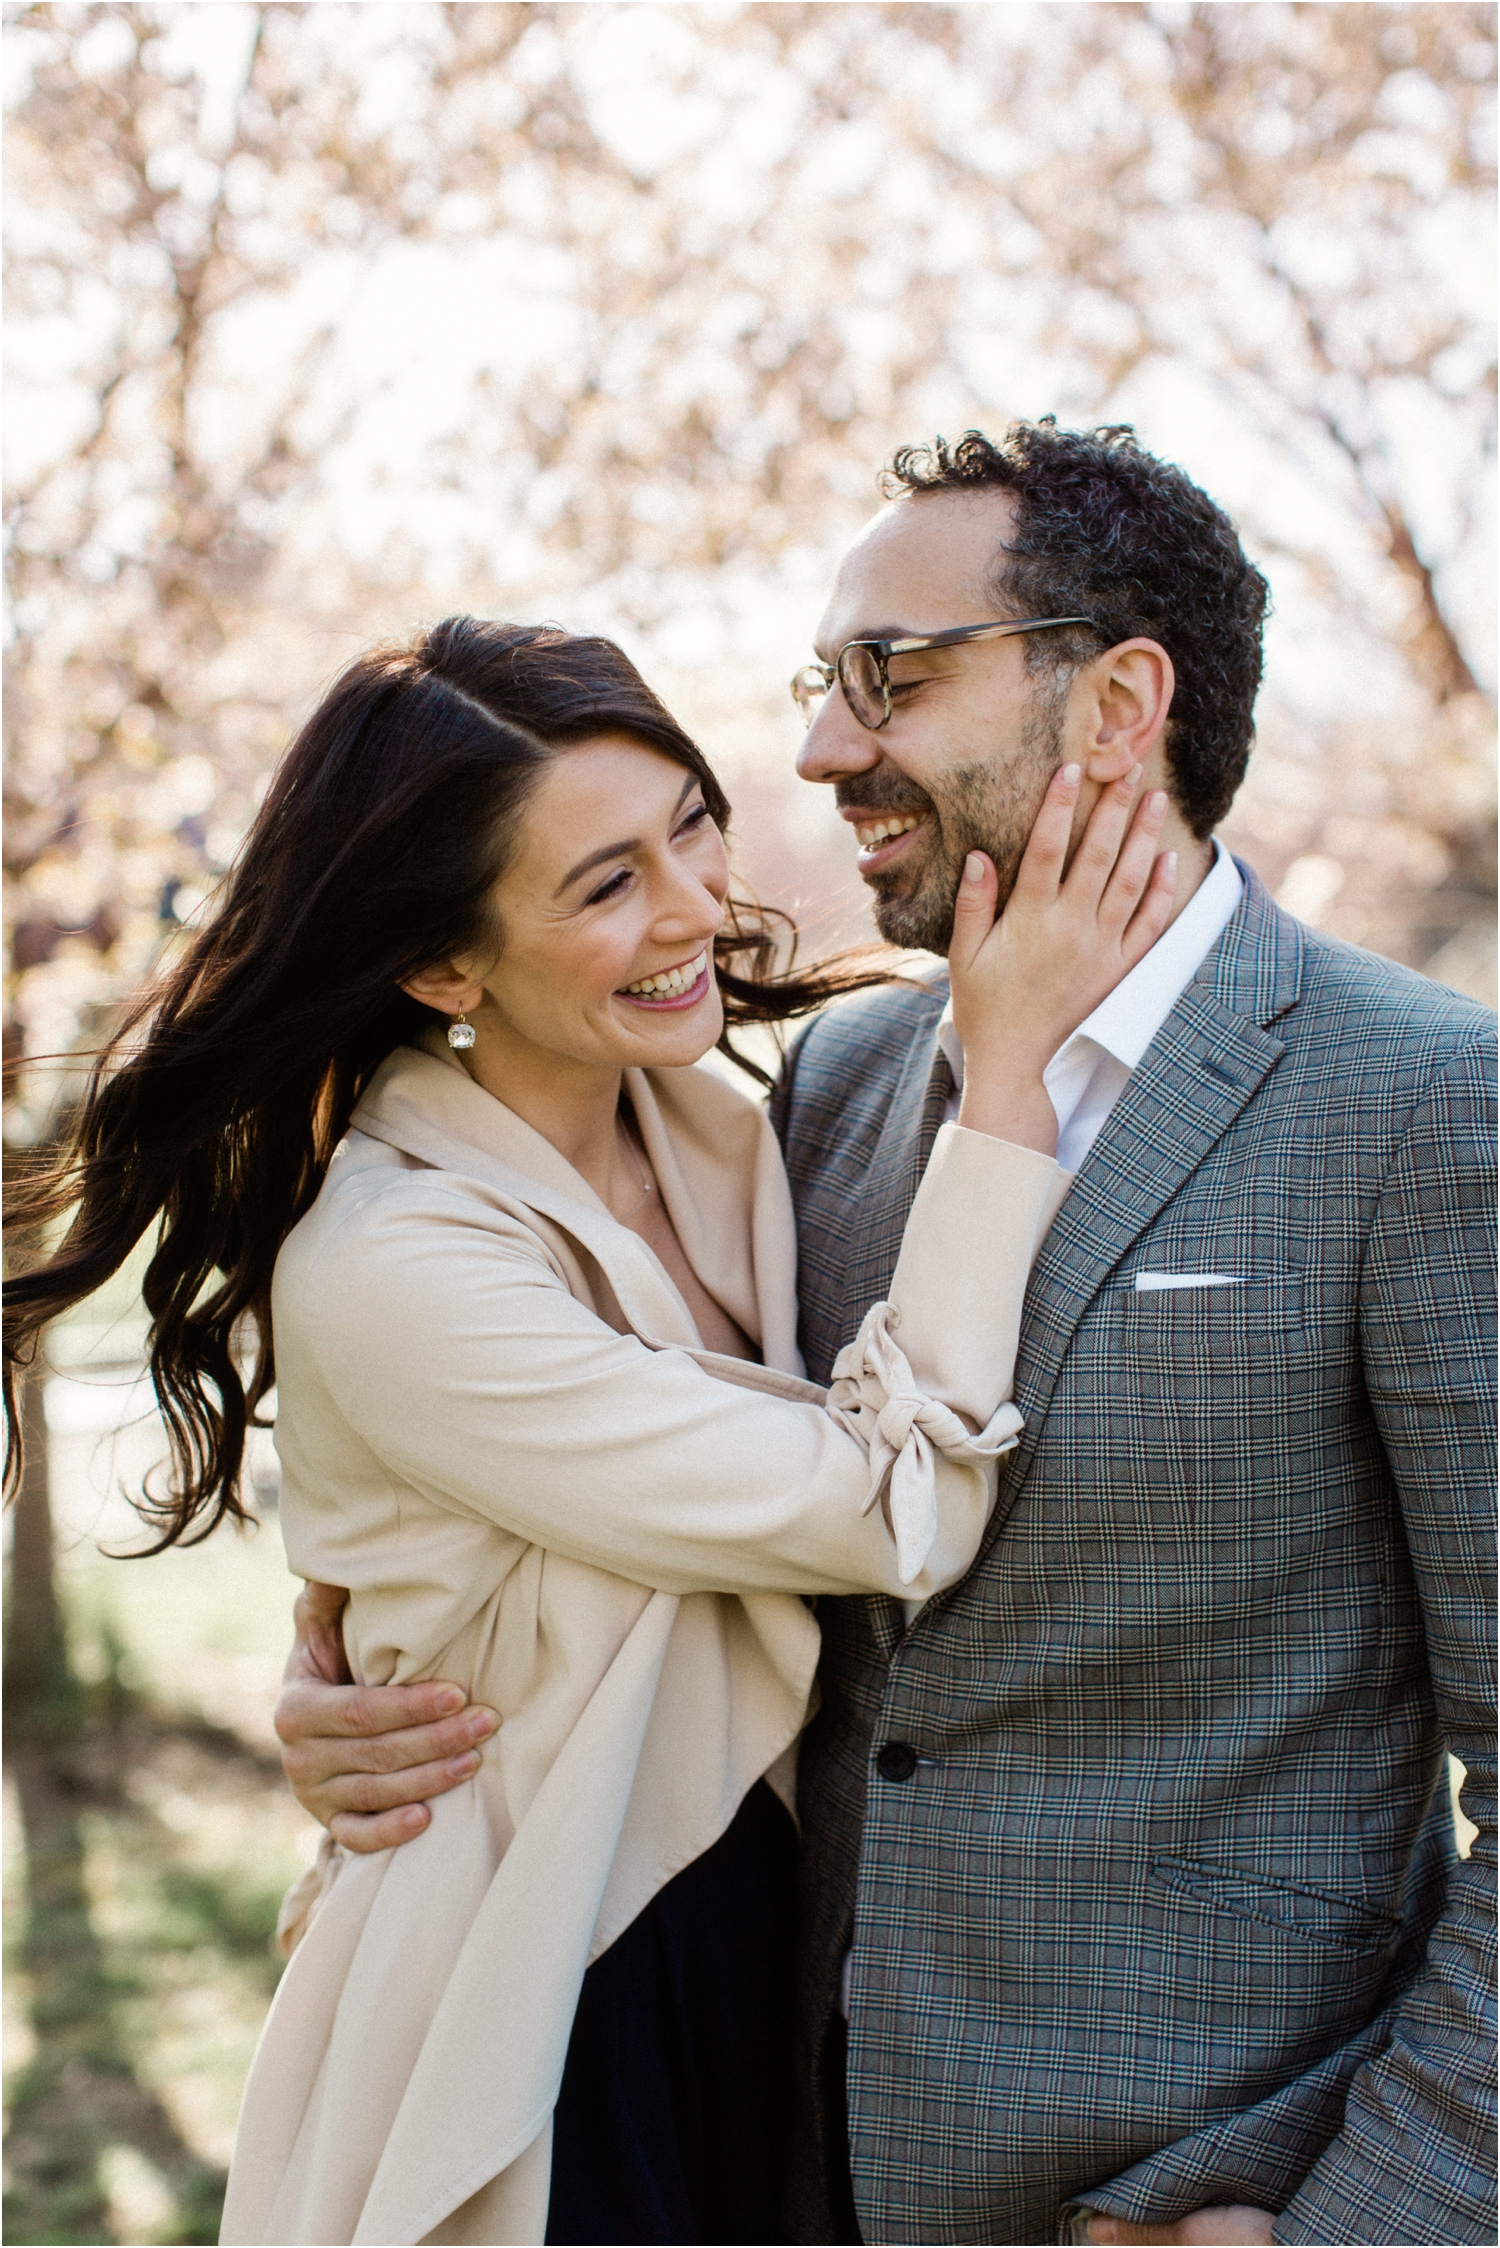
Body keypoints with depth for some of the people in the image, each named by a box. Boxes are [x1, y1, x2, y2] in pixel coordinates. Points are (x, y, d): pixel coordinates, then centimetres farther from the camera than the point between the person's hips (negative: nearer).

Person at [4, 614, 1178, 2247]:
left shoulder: (714, 1134, -2)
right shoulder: (387, 1271, -25)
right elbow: (892, 1517, -24)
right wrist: (1009, 1068, -23)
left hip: (766, 1932, 7)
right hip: (547, 2022, -6)